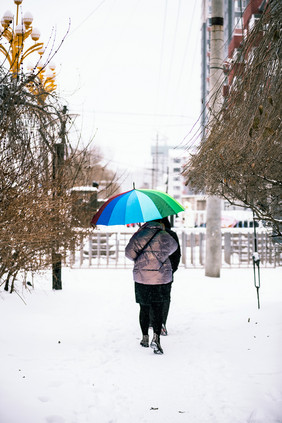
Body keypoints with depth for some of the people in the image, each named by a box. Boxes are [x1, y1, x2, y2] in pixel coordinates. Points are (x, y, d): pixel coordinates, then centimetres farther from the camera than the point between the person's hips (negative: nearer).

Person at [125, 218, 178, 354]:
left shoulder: (139, 234, 2)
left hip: (141, 278, 2)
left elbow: (129, 252, 0)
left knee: (144, 309, 15)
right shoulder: (164, 236, -2)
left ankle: (145, 338, 23)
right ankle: (156, 338, -15)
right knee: (158, 310, 2)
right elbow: (173, 247, 16)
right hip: (161, 278, -2)